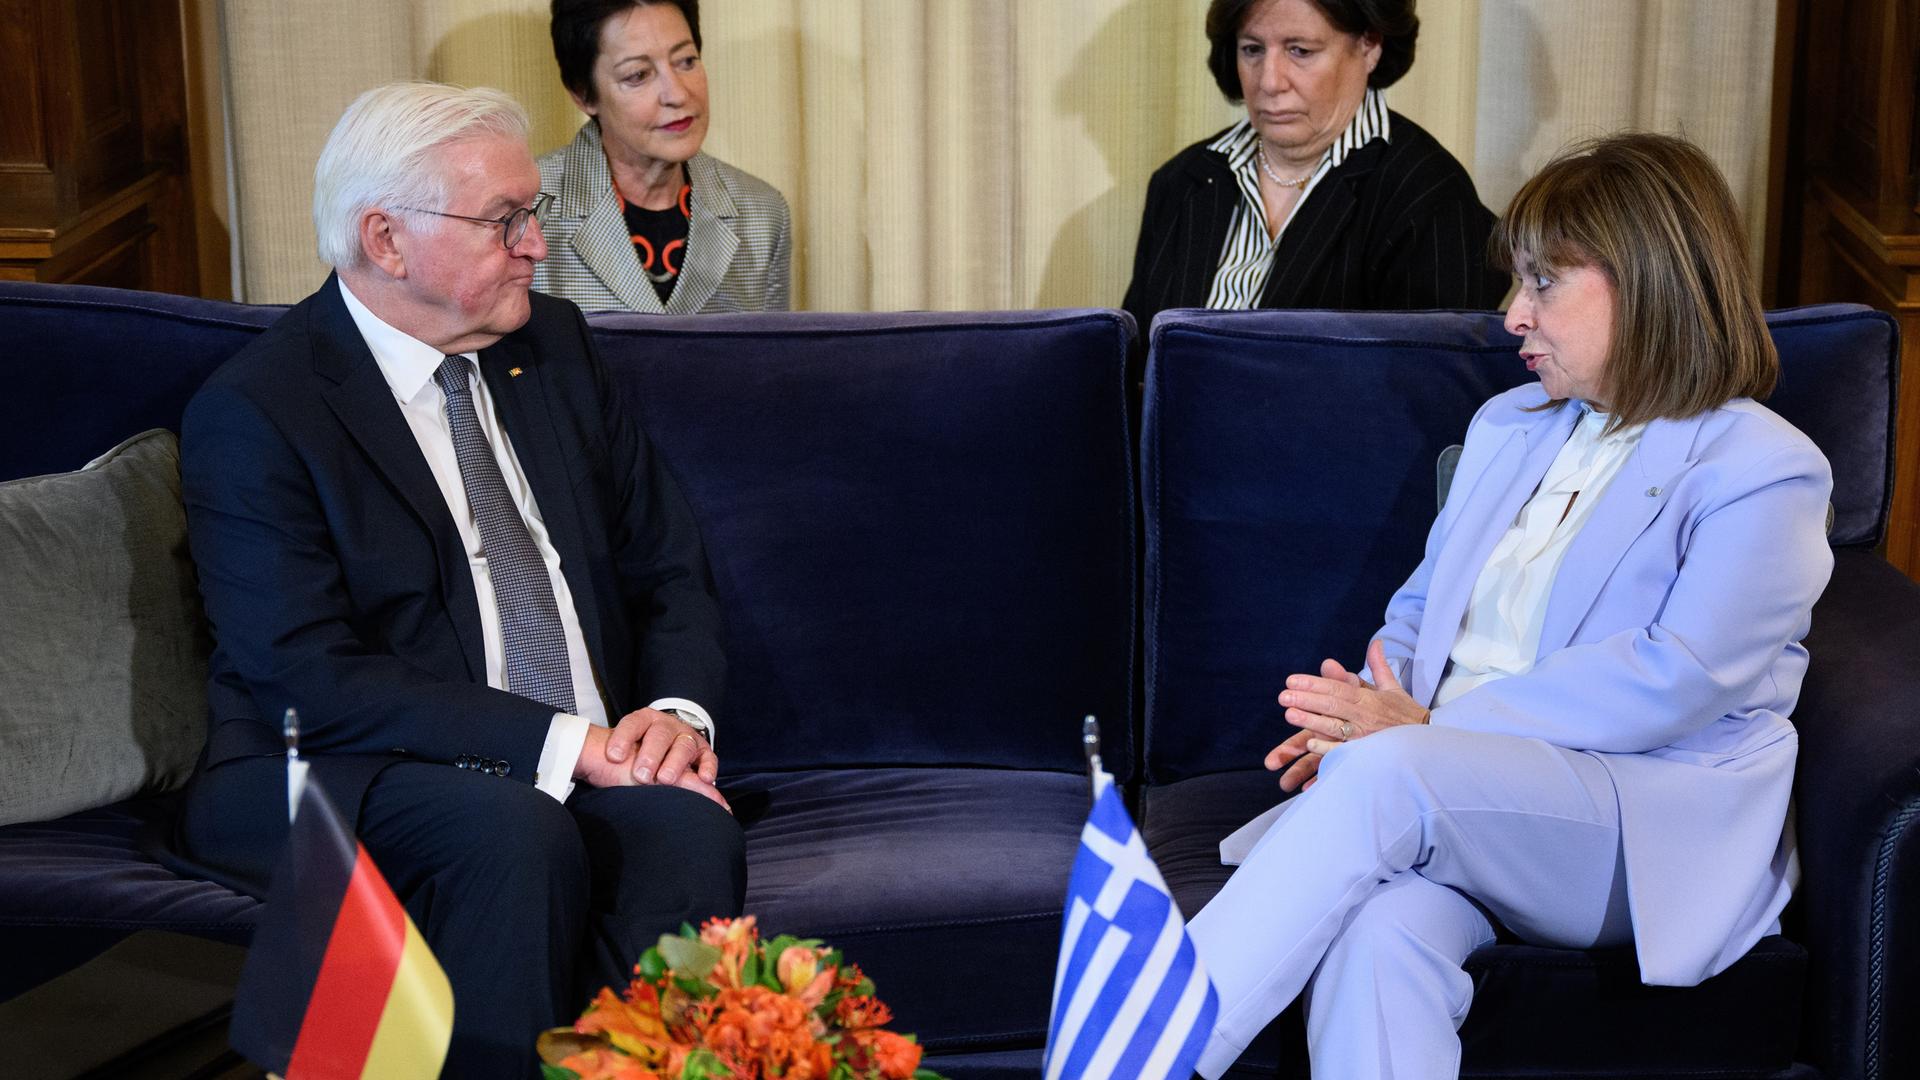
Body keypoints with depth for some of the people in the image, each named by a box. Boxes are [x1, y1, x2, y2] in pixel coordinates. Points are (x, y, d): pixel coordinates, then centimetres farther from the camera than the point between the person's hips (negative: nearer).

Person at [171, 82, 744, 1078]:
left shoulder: (553, 343, 13)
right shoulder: (253, 410, -6)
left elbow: (667, 565, 16)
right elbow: (312, 678, -15)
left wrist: (678, 710, -6)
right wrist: (559, 743, -21)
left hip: (595, 764, 5)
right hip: (337, 776, -4)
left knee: (687, 824, -28)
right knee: (515, 830, -35)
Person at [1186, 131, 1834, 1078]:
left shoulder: (1764, 472, -1)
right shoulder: (1507, 427, 24)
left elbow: (1673, 683, -13)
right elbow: (1423, 605, 23)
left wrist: (1425, 726, -16)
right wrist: (1364, 714, -2)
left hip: (1656, 826, -5)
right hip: (1466, 798, 5)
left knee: (1386, 776, -35)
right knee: (1375, 935, -32)